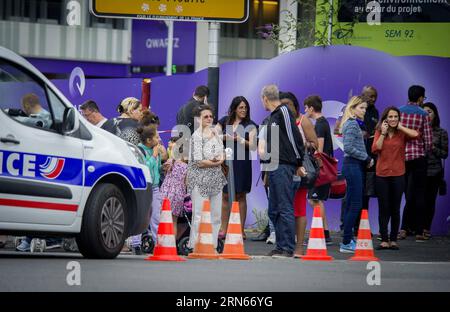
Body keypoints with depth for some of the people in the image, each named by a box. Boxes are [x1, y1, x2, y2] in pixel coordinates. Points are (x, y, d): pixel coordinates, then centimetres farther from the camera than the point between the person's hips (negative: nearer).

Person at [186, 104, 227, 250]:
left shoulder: (216, 134, 12)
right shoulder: (197, 136, -11)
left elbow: (222, 154, 17)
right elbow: (199, 162, -16)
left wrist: (219, 160, -5)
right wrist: (217, 162, -5)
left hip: (216, 180, 7)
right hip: (200, 180, -7)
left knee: (216, 216, 7)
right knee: (199, 216, -9)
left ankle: (212, 245, 12)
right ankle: (195, 246, -4)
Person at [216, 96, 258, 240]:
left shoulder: (250, 126, 3)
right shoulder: (224, 122, 10)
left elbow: (253, 146, -4)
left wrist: (240, 139, -17)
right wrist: (224, 137, -11)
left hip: (241, 162, -2)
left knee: (241, 196, 0)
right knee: (225, 195, 2)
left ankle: (241, 230, 3)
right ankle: (223, 229, 7)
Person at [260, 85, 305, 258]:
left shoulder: (283, 111, -8)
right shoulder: (273, 117, 20)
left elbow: (295, 137, -12)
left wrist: (299, 164, -10)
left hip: (284, 166, -10)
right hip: (275, 167, 10)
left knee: (285, 208, -10)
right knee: (274, 211, 11)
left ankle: (287, 248, -10)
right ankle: (281, 247, 15)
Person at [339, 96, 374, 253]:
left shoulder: (354, 123, 17)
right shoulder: (352, 124, -13)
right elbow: (349, 148, -20)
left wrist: (366, 159, 10)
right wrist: (367, 158, -12)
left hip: (355, 165, 10)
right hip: (353, 165, -10)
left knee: (350, 204, 12)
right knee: (356, 204, -10)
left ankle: (348, 240, 16)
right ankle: (346, 243, -9)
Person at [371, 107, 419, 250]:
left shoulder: (402, 134, 3)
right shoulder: (379, 132, 6)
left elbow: (415, 134, -17)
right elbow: (375, 149, -8)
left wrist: (400, 127, -8)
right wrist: (383, 133, -8)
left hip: (398, 175, -1)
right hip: (382, 175, 1)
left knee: (395, 209, 4)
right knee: (383, 208, 2)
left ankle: (393, 239, 12)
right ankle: (384, 240, 5)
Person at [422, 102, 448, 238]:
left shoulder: (441, 133, 6)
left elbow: (445, 154, 5)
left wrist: (433, 148, -10)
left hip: (434, 171, 0)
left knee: (430, 200, 1)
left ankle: (426, 228, 8)